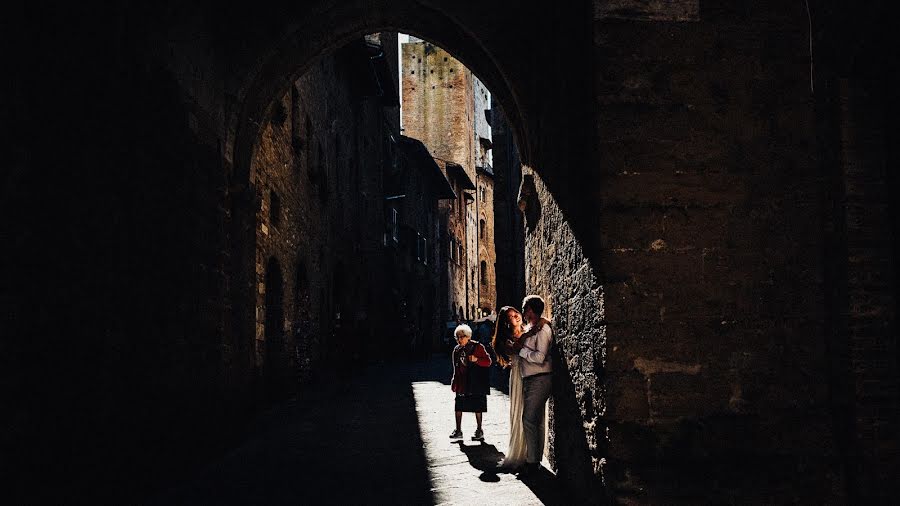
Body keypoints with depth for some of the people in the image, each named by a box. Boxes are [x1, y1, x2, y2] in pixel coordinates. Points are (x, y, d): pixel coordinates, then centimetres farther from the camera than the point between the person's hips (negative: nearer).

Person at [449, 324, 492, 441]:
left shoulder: (477, 347, -6)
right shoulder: (457, 350, 10)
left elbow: (488, 362, -8)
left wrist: (476, 359, -24)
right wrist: (454, 383, 14)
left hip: (475, 384, -5)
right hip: (461, 385, 5)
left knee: (477, 407, 3)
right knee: (458, 407, 4)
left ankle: (479, 431, 13)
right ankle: (458, 431, 14)